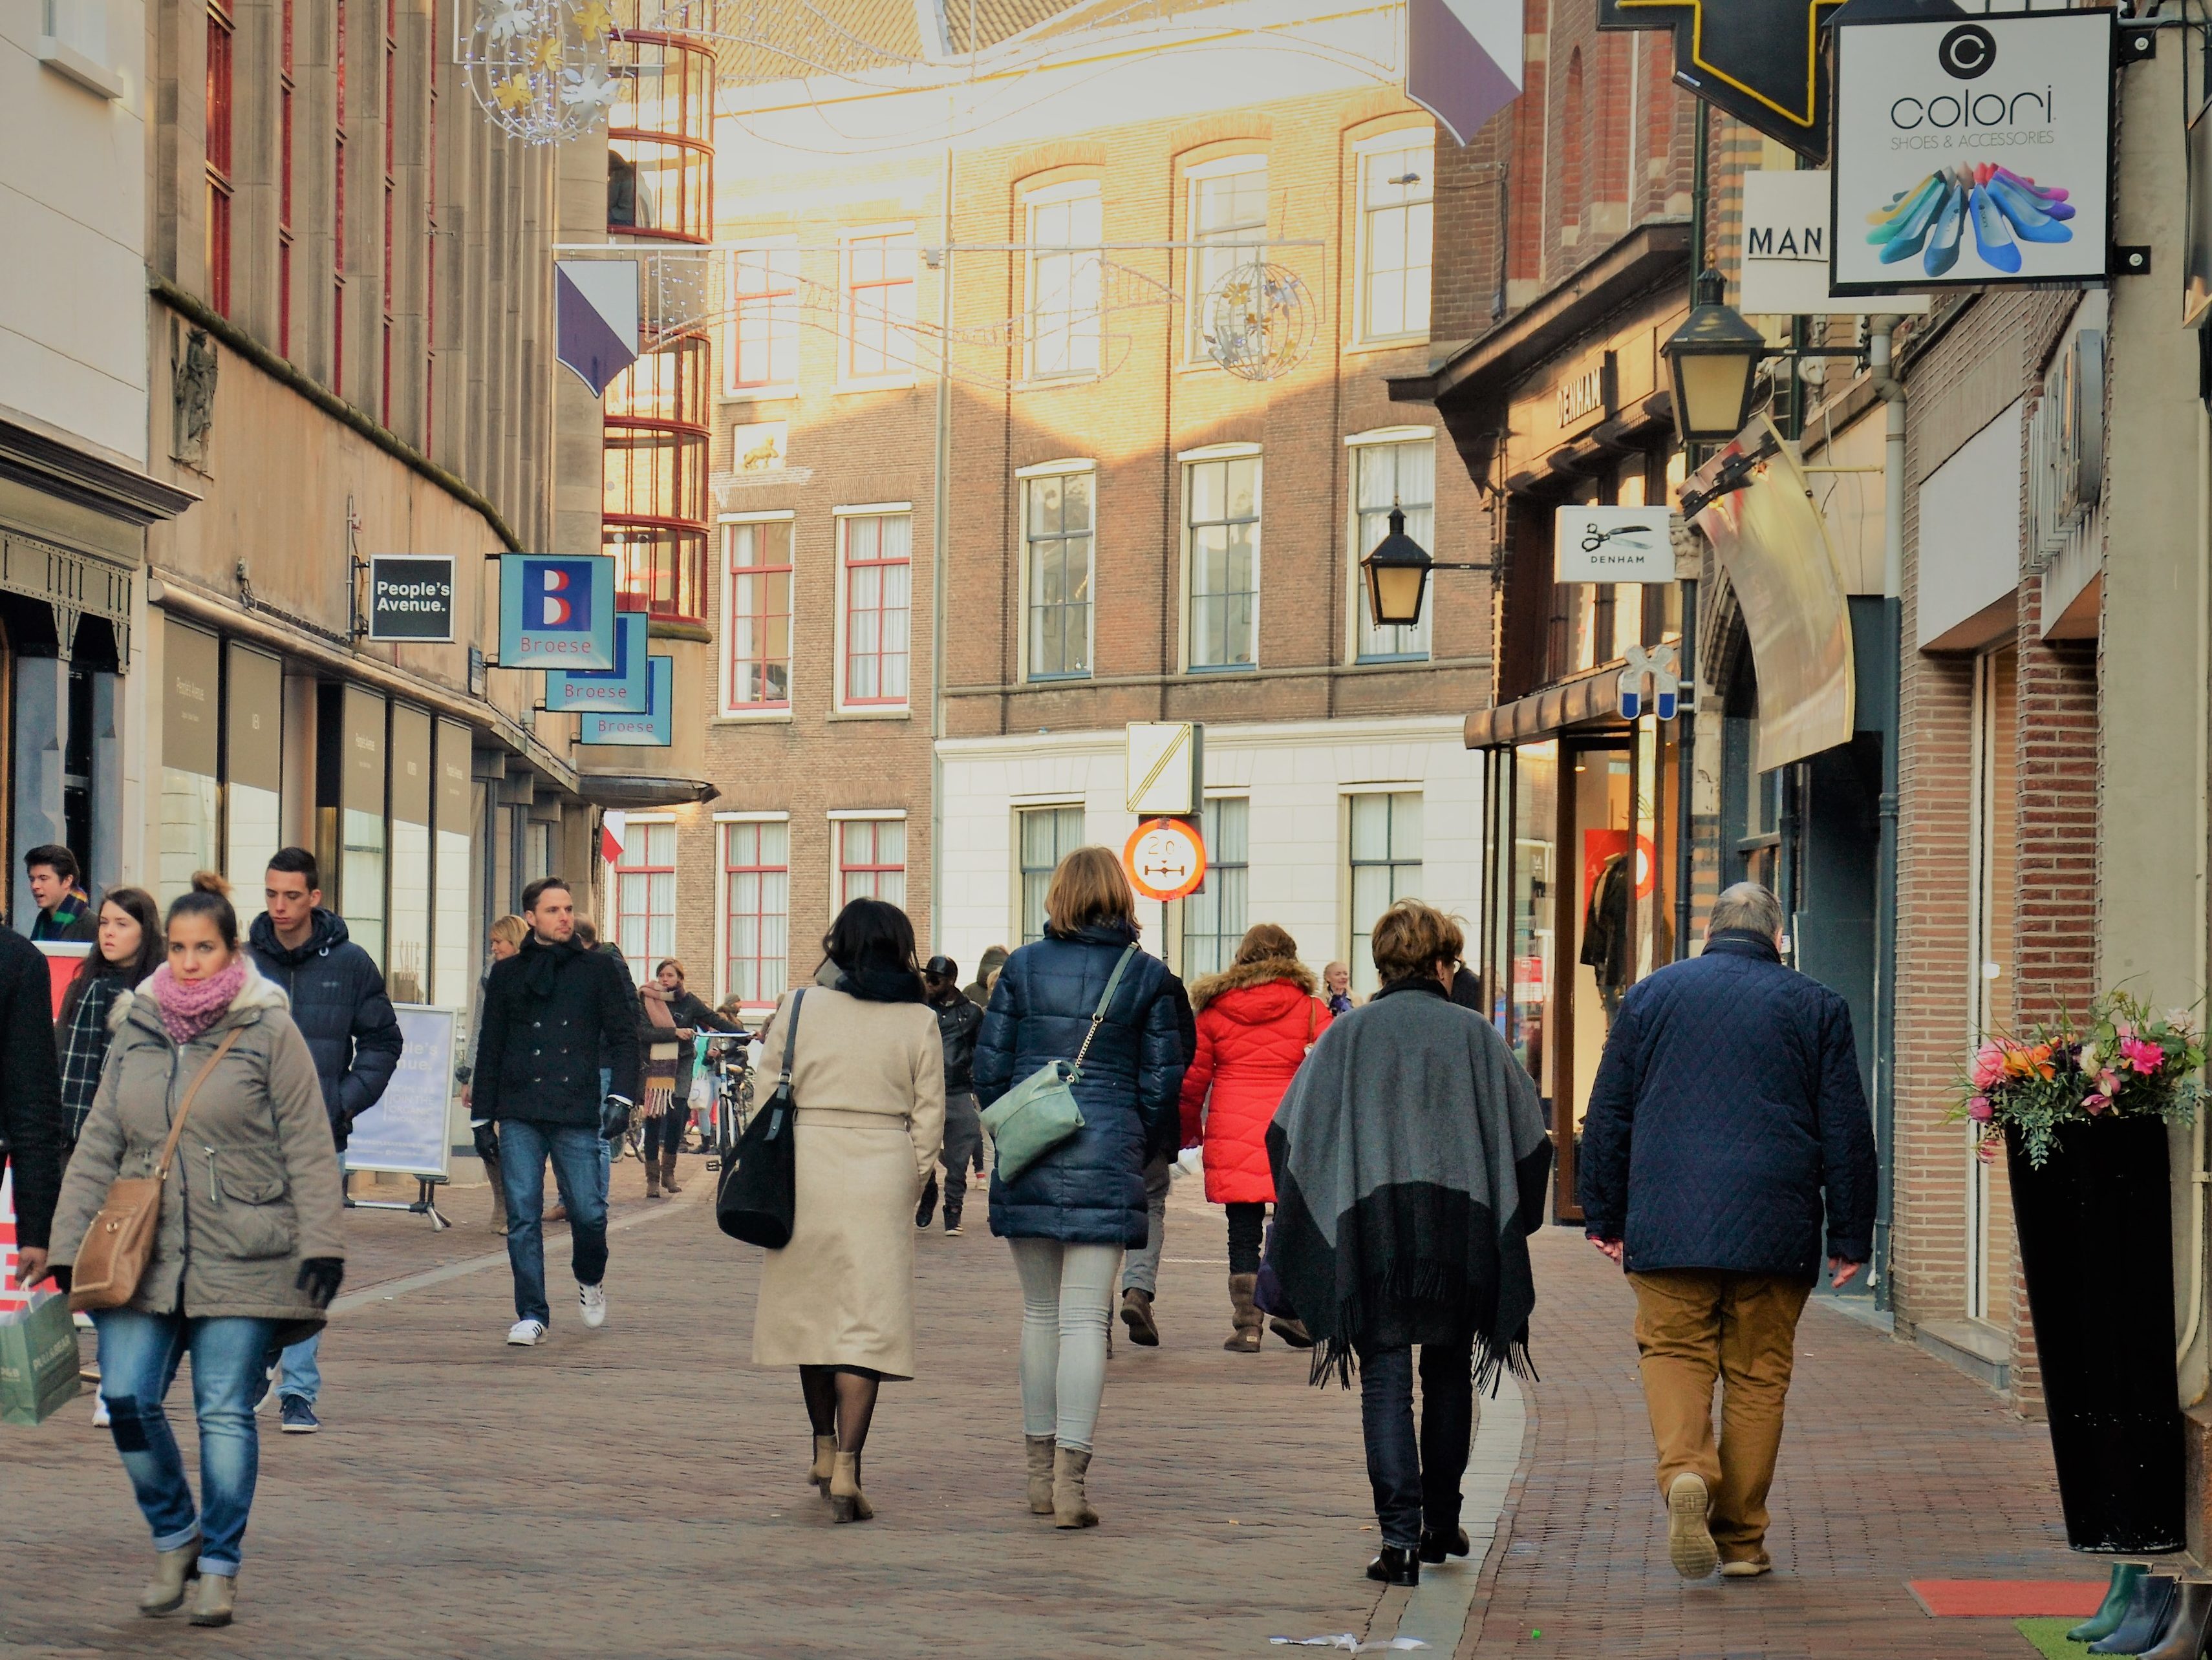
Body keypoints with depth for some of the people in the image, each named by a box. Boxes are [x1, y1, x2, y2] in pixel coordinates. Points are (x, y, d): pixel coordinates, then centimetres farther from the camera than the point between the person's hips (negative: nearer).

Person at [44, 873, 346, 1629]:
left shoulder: (269, 1033, -1)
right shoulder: (135, 1033, 11)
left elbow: (309, 1148, -2)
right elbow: (97, 1146, 15)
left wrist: (321, 1245, -9)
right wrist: (69, 1241, 10)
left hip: (242, 1257, -4)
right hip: (145, 1255, 4)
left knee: (225, 1412, -2)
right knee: (127, 1399, -6)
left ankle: (219, 1567, 11)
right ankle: (174, 1536, 16)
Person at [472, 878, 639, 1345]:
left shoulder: (598, 969, 8)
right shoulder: (507, 974, 12)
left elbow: (623, 1036, 8)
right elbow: (490, 1046, 15)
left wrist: (621, 1095, -5)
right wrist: (482, 1112, 10)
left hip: (577, 1112, -1)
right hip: (520, 1114, 1)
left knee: (587, 1210, -4)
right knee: (523, 1214, -3)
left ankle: (590, 1280, 26)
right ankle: (531, 1314, 4)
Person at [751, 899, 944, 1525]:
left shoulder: (799, 1007, -1)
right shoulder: (919, 1022, 0)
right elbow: (928, 1119, 1)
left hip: (806, 1170, 1)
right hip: (883, 1178, -1)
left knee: (811, 1305, 18)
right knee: (868, 1317, -2)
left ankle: (825, 1449, 29)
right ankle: (846, 1466, -13)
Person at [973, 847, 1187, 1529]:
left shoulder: (1024, 967, 2)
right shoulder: (1146, 975, -1)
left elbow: (989, 1067, 3)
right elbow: (1162, 1083, 1)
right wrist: (1140, 1148, 17)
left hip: (1027, 1164, 2)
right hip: (1107, 1164, -2)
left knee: (1039, 1311, 15)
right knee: (1084, 1319, -4)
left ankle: (1040, 1472, 19)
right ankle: (1070, 1479, -13)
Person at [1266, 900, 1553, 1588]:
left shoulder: (1349, 1033, 1)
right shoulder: (1474, 1034, 3)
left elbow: (1290, 1131, 0)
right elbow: (1529, 1137, 3)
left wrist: (1306, 1229, 9)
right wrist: (1507, 1219, 17)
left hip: (1371, 1229, -1)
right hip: (1461, 1233, 1)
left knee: (1385, 1379, -1)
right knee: (1449, 1375, 17)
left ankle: (1400, 1532, -14)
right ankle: (1441, 1523, 23)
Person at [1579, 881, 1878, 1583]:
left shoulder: (1649, 996, 10)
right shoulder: (1816, 1006, 7)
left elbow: (1607, 1117, 10)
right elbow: (1846, 1131, 5)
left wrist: (1603, 1217, 16)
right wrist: (1851, 1236, 9)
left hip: (1668, 1227, 0)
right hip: (1775, 1229, 0)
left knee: (1674, 1353, 4)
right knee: (1757, 1374, 6)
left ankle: (1685, 1471, -24)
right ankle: (1741, 1539, 9)